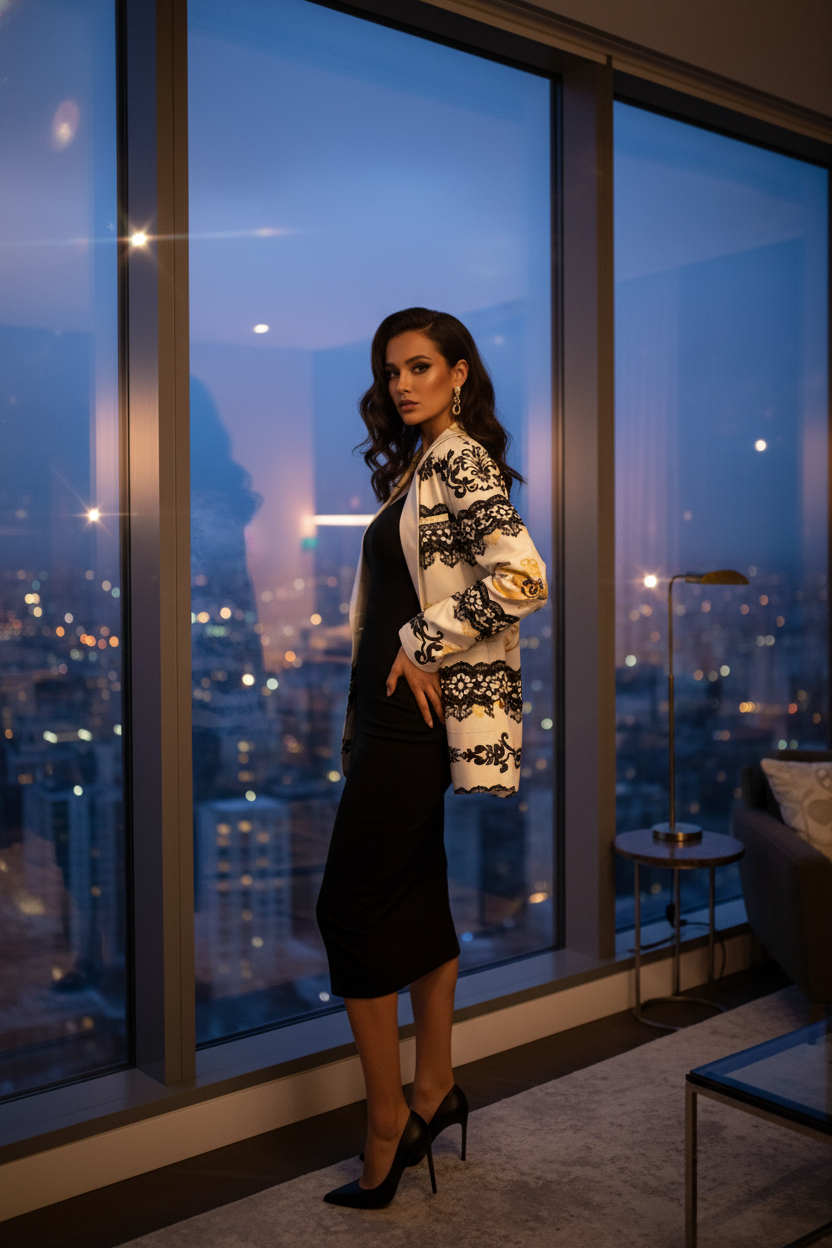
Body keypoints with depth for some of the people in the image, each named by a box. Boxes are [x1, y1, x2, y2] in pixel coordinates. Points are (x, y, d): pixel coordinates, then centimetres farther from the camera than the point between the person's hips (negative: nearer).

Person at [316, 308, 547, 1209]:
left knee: (350, 907, -4)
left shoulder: (459, 458, -13)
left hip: (415, 717, -10)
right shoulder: (420, 462, 15)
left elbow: (522, 578, -27)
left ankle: (387, 1127, 9)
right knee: (416, 898, 15)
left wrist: (424, 647, -18)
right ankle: (434, 1091, 29)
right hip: (400, 714, 10)